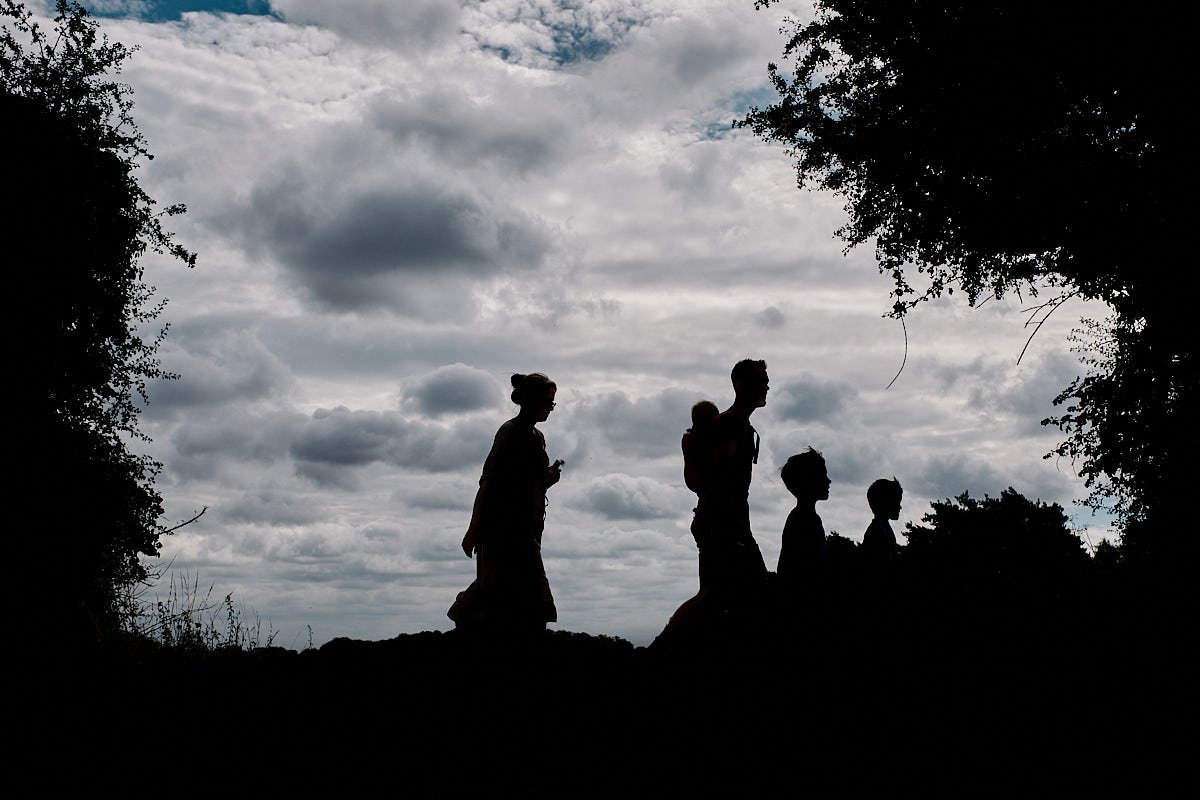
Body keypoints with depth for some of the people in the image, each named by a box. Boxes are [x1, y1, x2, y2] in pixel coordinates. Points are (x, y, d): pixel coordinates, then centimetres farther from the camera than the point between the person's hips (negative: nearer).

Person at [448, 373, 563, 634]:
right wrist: (473, 530, -17)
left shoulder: (536, 436, 16)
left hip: (526, 529, 9)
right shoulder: (511, 433, -11)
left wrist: (549, 477, -1)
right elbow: (487, 483, -14)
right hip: (506, 529, -9)